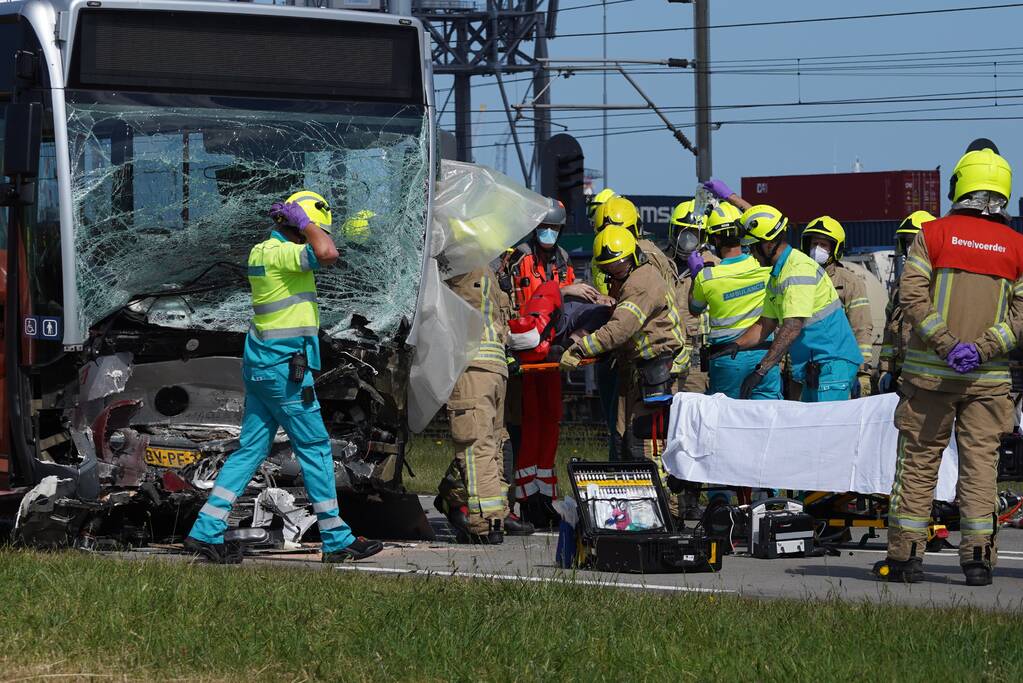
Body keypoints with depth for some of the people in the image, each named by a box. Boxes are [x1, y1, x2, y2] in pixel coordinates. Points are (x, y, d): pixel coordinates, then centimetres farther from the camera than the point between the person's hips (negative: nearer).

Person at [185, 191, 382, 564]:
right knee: (315, 450, -1)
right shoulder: (281, 254, -16)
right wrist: (303, 222, -16)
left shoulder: (260, 252, 14)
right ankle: (337, 540, 5)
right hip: (284, 368, -9)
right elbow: (327, 254, -32)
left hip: (260, 365, 9)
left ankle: (205, 532, 5)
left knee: (250, 449, 10)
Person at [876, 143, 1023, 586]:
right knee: (981, 461, 4)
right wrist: (983, 348, -10)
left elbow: (911, 295, -11)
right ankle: (978, 555, -3)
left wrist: (946, 343, -13)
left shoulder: (934, 234, -1)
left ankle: (906, 553, 8)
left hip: (930, 369, -1)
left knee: (918, 461, 6)